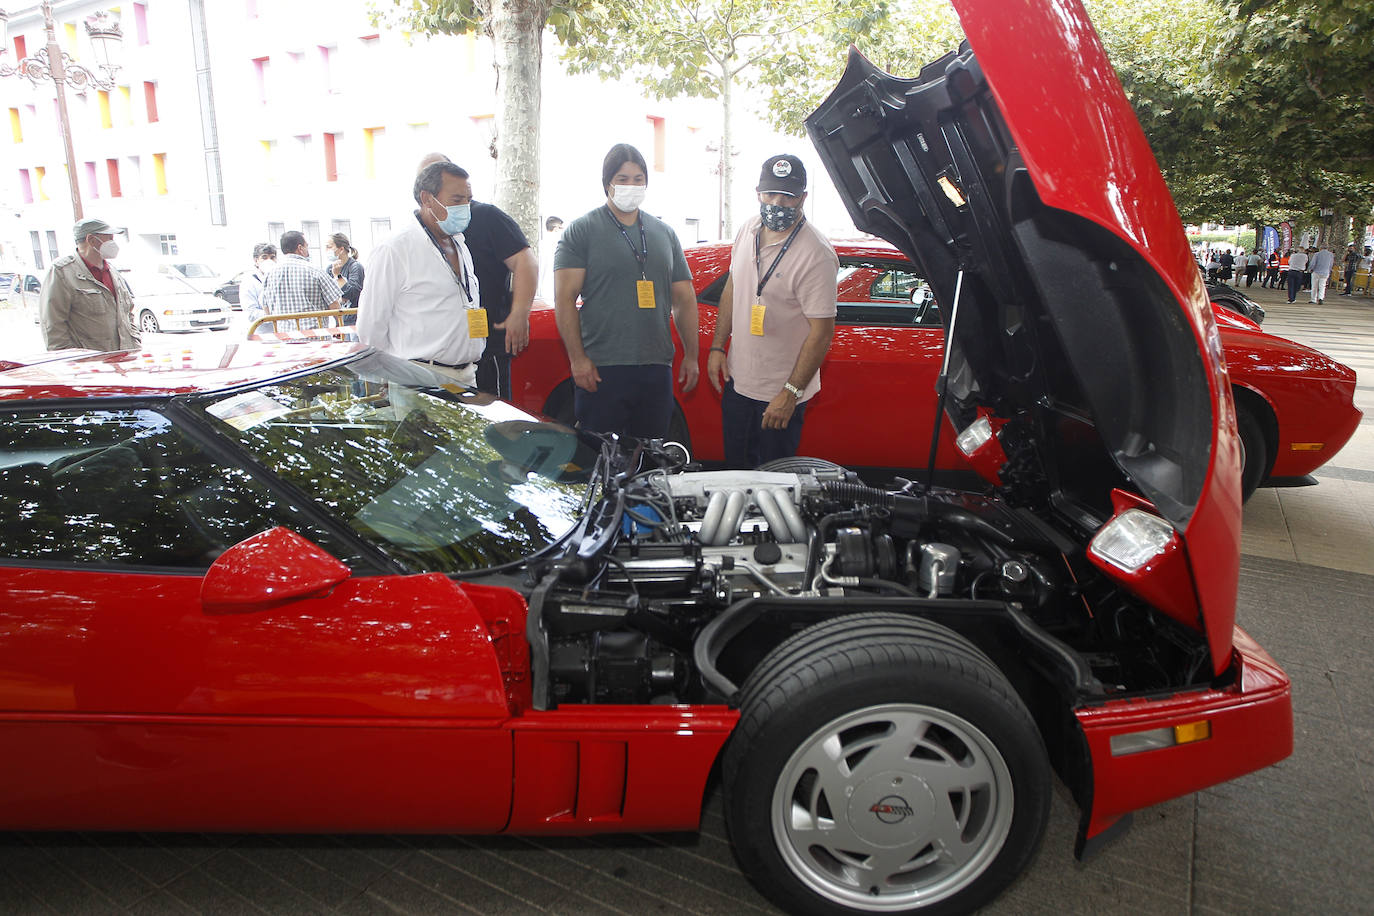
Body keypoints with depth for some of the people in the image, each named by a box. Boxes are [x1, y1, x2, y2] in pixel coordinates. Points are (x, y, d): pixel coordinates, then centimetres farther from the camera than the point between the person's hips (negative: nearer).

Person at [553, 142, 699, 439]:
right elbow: (564, 298, -5)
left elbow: (684, 299, 17)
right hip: (601, 369, -4)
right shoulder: (581, 231, 1)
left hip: (657, 370, 4)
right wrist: (577, 358, -13)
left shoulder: (665, 233, 16)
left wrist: (691, 356, 11)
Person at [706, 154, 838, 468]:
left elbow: (822, 331, -21)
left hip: (781, 393, -6)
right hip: (737, 379, 7)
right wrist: (717, 347, 11)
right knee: (735, 468, 21)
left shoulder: (817, 254, -21)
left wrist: (791, 393, -22)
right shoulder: (748, 230, 1)